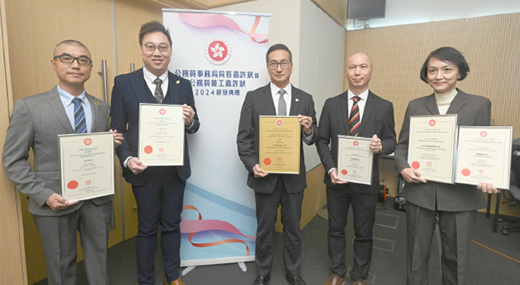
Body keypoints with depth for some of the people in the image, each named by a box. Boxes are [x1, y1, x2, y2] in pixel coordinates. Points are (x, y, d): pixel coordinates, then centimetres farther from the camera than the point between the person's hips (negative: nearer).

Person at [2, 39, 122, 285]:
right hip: (55, 202, -2)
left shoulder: (102, 108, 5)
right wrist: (44, 196, -14)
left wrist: (111, 144, -10)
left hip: (98, 198, 3)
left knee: (99, 258, 18)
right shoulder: (29, 107, -6)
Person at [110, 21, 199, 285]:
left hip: (176, 170, 2)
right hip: (144, 171, -2)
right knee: (147, 229, 15)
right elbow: (118, 129, -3)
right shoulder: (123, 83, -4)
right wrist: (127, 159, -18)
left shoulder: (184, 85, 2)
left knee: (172, 225, 18)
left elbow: (193, 126, 5)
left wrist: (190, 121, -18)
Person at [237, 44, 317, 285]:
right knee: (264, 228, 16)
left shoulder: (305, 99, 2)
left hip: (294, 177, 2)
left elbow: (313, 139, 2)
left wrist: (309, 131, -21)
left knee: (293, 228, 17)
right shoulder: (253, 97, -2)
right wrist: (252, 165, -17)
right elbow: (244, 137, -4)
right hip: (265, 176, -1)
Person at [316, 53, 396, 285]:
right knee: (335, 229, 16)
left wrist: (381, 146, -22)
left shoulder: (384, 107, -2)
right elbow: (322, 140, 0)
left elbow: (391, 141, 2)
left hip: (366, 182, -1)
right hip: (336, 179, 1)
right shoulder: (331, 104, -1)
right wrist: (330, 169, -13)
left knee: (364, 233, 15)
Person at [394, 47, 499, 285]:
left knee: (455, 254, 15)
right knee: (417, 251, 14)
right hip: (419, 191, 1)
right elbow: (402, 144, 7)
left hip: (460, 195, -1)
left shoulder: (479, 104, 2)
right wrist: (403, 167, -12)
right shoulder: (415, 106, 5)